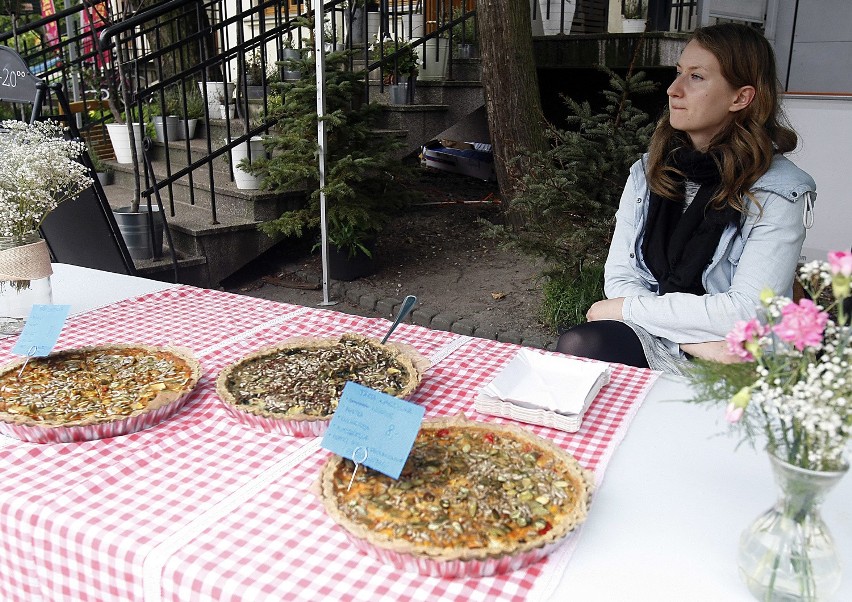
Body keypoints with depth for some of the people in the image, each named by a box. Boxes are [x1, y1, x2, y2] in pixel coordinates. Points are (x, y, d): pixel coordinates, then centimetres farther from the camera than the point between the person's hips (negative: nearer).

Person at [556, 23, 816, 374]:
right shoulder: (647, 172, 6)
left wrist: (627, 307, -11)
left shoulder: (780, 191, -8)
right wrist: (697, 339, -16)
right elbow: (619, 277, 0)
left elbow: (747, 311, -17)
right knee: (576, 346, -30)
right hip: (647, 338, 5)